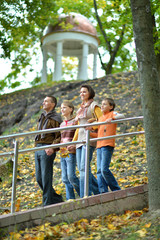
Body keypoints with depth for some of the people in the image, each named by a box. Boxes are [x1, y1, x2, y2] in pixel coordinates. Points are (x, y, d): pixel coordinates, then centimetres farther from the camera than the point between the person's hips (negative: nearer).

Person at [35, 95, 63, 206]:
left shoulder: (55, 119, -5)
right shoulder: (42, 117, 20)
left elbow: (59, 137, -11)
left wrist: (53, 148, -24)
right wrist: (37, 146, 17)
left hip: (47, 150, -9)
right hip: (38, 149, 9)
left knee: (46, 178, -8)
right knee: (39, 178, 8)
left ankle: (48, 204, -2)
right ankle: (57, 199, 17)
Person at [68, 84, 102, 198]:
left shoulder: (94, 105, 0)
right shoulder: (81, 108, 22)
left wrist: (91, 124, -20)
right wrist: (73, 142, 20)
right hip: (80, 139, 8)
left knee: (84, 167, -15)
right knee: (81, 168, 3)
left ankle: (85, 196, -15)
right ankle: (98, 191, 13)